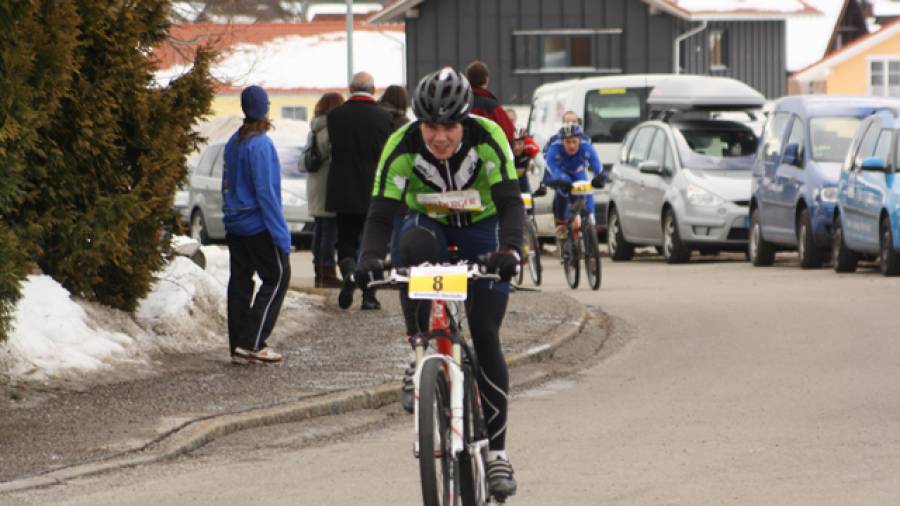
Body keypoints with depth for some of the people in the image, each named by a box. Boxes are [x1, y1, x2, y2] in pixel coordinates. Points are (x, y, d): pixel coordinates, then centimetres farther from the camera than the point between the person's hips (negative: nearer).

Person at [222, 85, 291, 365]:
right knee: (277, 277, 0)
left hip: (235, 224, 8)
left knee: (240, 281, 9)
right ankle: (253, 342, -7)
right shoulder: (260, 144, -16)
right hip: (258, 226, -8)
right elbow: (266, 192, -18)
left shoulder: (233, 143, 9)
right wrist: (281, 234, -16)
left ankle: (238, 347, 8)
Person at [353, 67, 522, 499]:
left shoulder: (488, 139, -26)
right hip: (430, 224, 1)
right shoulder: (402, 147, -24)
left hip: (482, 228, -1)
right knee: (413, 247, -38)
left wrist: (509, 249, -50)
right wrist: (370, 257, -45)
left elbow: (510, 202, -31)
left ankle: (497, 450, -2)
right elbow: (381, 212, -26)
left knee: (485, 337, -11)